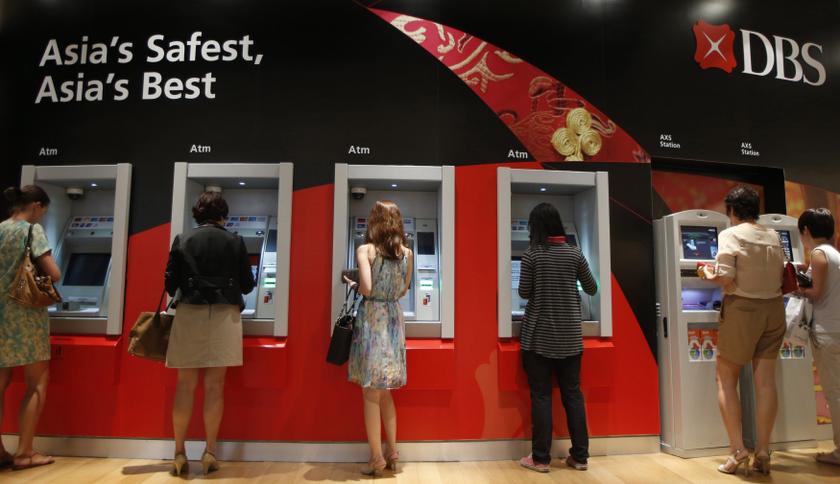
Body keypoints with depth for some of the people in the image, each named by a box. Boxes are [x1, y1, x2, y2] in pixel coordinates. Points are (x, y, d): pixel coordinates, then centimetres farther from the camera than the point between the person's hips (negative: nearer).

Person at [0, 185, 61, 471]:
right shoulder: (32, 230, -9)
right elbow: (54, 274, -14)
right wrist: (46, 275, 7)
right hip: (25, 315, -6)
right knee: (38, 383, 4)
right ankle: (24, 453, 6)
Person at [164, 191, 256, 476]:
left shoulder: (182, 240, 3)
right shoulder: (234, 241, 2)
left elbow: (170, 282, 3)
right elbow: (247, 284, 4)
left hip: (189, 315, 1)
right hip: (223, 315, -1)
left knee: (185, 386, 7)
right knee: (215, 385, 4)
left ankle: (179, 453, 11)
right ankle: (210, 453, 8)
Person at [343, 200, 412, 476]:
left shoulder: (365, 250, -9)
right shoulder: (407, 253, 4)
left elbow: (366, 288, -18)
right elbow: (402, 291, 9)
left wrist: (351, 284, 2)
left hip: (371, 319, -5)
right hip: (394, 319, 5)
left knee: (371, 393, 5)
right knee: (384, 391, 18)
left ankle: (377, 458, 11)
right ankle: (392, 452, 23)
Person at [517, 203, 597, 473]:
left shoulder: (532, 255, -9)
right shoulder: (574, 253, 0)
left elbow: (524, 293, -6)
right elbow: (592, 289, 8)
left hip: (539, 336, -3)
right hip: (570, 336, 3)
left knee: (541, 395, 3)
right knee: (573, 394, 11)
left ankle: (540, 458, 9)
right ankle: (580, 456, 18)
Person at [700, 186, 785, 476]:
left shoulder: (730, 235, -10)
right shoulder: (773, 237, 8)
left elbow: (725, 279, -17)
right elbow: (781, 275, 7)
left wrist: (707, 273, 2)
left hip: (742, 309, -5)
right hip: (774, 309, 6)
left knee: (726, 378, 6)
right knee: (765, 380, 7)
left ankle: (738, 452, 2)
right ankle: (762, 454, 12)